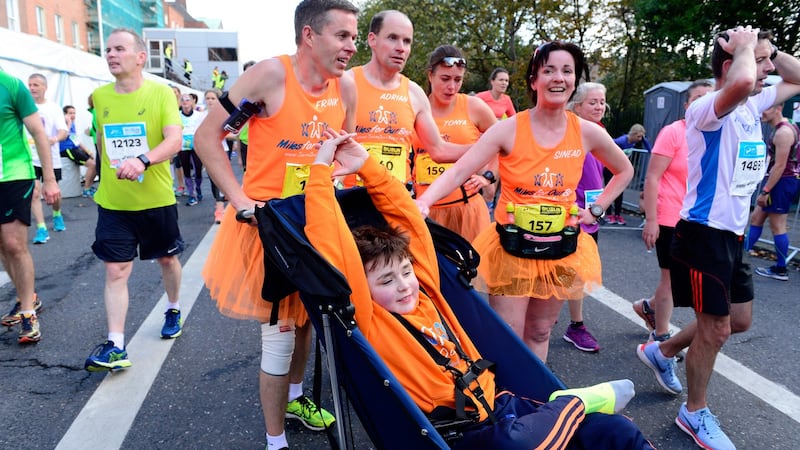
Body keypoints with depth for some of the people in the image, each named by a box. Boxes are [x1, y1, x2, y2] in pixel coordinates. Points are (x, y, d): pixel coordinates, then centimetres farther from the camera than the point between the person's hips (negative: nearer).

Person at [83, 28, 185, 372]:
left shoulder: (161, 93, -10)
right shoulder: (99, 96, 2)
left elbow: (174, 140, -22)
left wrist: (143, 160, -39)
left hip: (157, 199, -2)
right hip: (113, 202, 2)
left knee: (167, 259, 16)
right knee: (115, 270, -3)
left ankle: (173, 310, 42)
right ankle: (115, 346, 2)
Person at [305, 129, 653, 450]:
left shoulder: (424, 290, 7)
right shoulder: (368, 322, -10)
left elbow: (410, 220, 9)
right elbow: (333, 252, -22)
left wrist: (367, 164, 5)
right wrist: (321, 168, -19)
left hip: (498, 403, 5)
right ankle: (575, 401, -11)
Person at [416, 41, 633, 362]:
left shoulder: (587, 133, -4)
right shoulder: (509, 129, -13)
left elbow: (625, 171, 14)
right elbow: (458, 171, -21)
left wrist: (596, 210, 5)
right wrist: (423, 201, -37)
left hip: (560, 249, 3)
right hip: (512, 248, -3)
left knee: (539, 333, 17)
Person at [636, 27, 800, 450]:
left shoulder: (753, 106, 9)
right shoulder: (708, 108, -18)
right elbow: (741, 83, -41)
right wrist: (745, 47, -20)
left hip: (733, 234, 9)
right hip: (703, 234, -9)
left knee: (739, 320, 19)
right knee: (716, 329, 2)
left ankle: (661, 351, 38)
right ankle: (695, 414, 23)